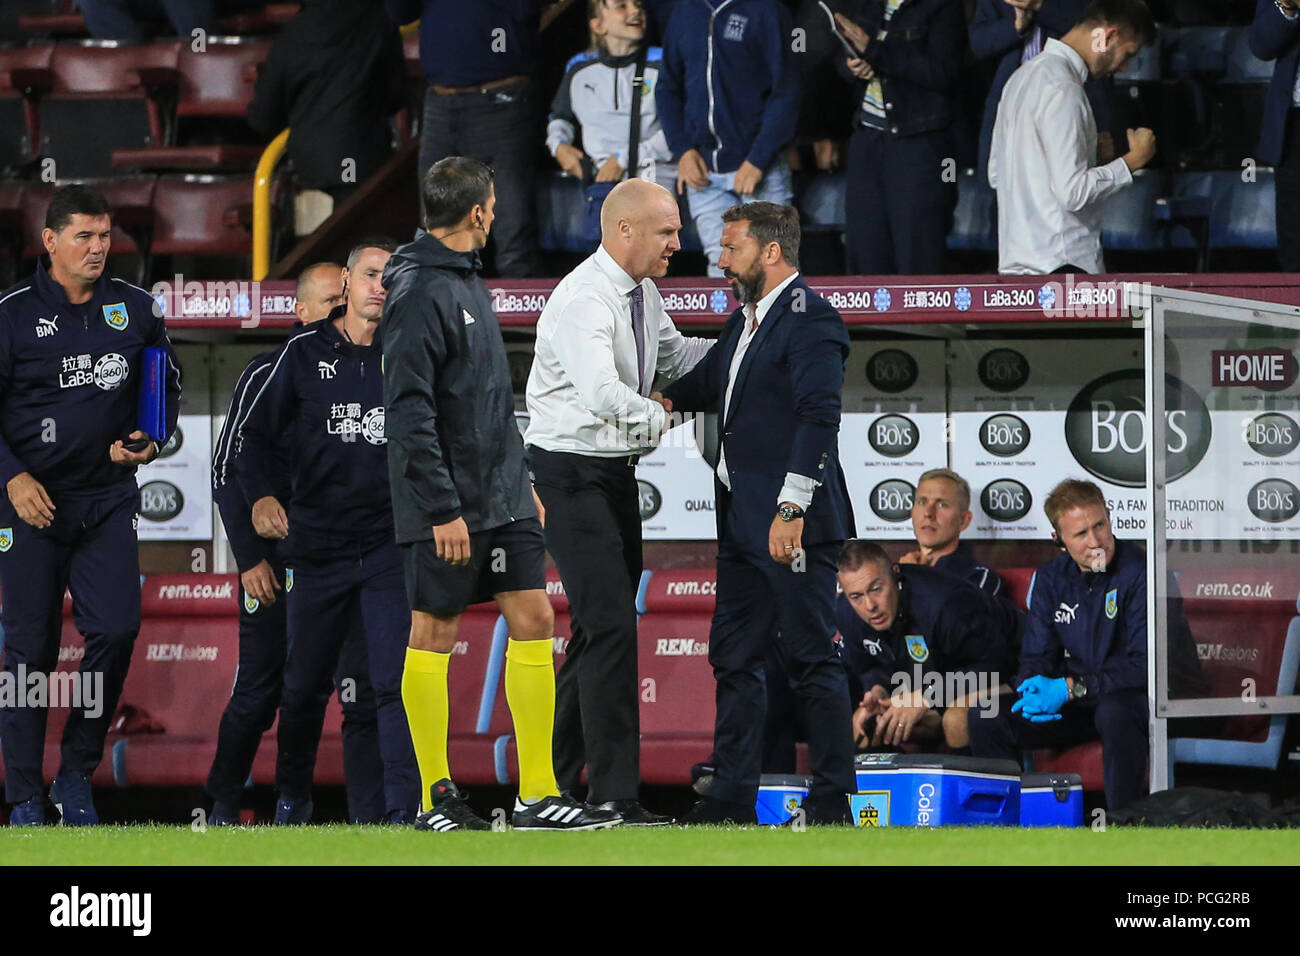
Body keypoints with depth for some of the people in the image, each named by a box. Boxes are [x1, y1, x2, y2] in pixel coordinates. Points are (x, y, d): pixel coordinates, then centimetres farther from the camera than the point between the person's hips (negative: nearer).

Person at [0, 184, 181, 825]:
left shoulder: (136, 310, 6)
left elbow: (166, 387, 19)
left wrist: (152, 441, 0)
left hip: (108, 498, 3)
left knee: (116, 628, -12)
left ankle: (77, 774, 5)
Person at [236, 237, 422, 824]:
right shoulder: (305, 353, 3)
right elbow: (257, 434, 7)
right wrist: (261, 495, -11)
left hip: (391, 547, -1)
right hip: (317, 544, 1)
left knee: (394, 682, -13)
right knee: (304, 685, 12)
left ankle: (404, 808, -15)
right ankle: (292, 797, 32)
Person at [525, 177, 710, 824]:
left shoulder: (644, 293, 9)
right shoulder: (582, 301, -21)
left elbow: (674, 356, 25)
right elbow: (602, 392, -35)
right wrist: (656, 416, -20)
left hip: (616, 472, 10)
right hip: (572, 473, -10)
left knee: (602, 624, 15)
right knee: (610, 624, -14)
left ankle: (556, 776, 27)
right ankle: (613, 794, -14)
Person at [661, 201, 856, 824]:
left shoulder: (809, 319, -14)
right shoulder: (745, 319, 17)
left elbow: (819, 418, -21)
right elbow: (709, 380, 33)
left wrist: (791, 509, -26)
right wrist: (666, 400, 11)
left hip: (791, 524, -10)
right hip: (743, 522, 10)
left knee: (811, 659, -5)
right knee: (733, 656, 12)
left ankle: (833, 799, 0)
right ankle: (732, 795, 19)